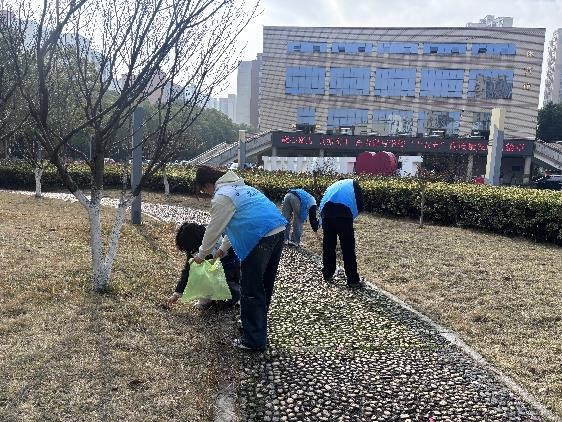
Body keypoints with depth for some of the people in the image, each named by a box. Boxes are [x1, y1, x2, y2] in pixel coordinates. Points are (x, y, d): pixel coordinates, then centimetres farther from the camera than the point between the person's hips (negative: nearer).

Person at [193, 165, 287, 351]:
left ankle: (253, 341, 9)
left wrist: (201, 255, 18)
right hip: (278, 231, 9)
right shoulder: (239, 187, 25)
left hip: (261, 238, -9)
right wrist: (222, 249, 39)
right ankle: (257, 325, 36)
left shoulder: (221, 197, -5)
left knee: (251, 289, 1)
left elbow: (213, 230, 2)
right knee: (265, 285, 20)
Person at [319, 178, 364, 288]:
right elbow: (360, 206, 11)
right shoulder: (353, 184, 25)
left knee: (328, 245, 18)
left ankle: (327, 274, 29)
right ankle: (353, 280, 7)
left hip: (326, 212, 4)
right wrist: (351, 217, 22)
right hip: (343, 213, -4)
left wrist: (322, 221, 26)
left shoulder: (334, 185, 37)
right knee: (348, 248, 3)